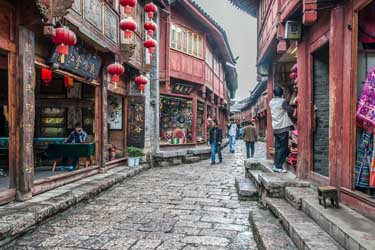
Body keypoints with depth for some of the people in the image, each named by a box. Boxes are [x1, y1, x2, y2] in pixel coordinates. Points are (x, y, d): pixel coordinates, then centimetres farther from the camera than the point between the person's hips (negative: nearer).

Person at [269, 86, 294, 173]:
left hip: (275, 128, 6)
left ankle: (276, 165, 14)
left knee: (277, 147, 12)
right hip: (283, 127, -6)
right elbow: (291, 110, -17)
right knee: (283, 148, -1)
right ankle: (278, 166, -2)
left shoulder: (271, 102, 7)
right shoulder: (283, 101, -11)